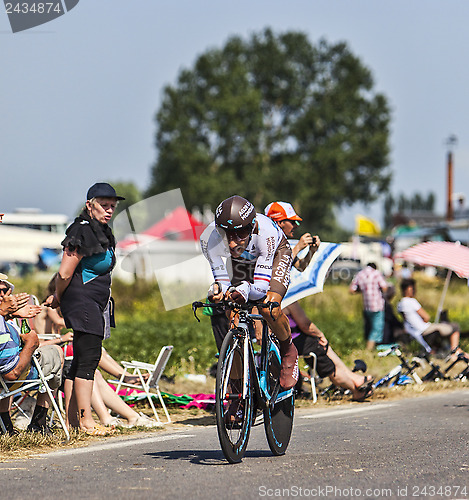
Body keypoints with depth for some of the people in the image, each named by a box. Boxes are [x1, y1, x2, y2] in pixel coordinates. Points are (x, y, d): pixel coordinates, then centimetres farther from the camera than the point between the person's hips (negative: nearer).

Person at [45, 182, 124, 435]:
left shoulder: (101, 233, 17)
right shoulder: (82, 232, -14)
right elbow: (64, 274, -14)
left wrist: (59, 297, 19)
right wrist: (58, 298, 2)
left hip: (96, 304, 10)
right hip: (81, 301, -10)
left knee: (81, 360, 8)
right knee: (88, 357, -12)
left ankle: (71, 419, 10)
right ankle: (85, 419, -12)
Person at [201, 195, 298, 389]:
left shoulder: (265, 231, -43)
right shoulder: (210, 238, -35)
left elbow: (261, 287, -40)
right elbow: (221, 277, -25)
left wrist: (246, 289, -60)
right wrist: (218, 288, -48)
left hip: (275, 254, -3)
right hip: (241, 262, 3)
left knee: (269, 309, -27)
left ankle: (289, 352, 5)